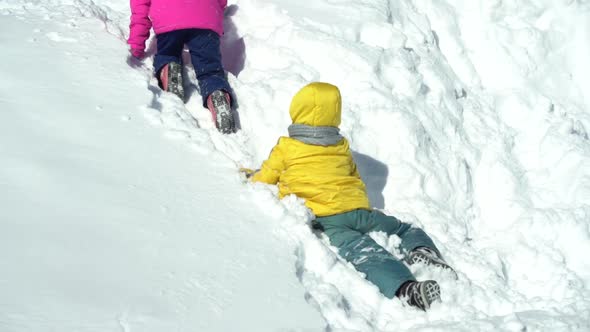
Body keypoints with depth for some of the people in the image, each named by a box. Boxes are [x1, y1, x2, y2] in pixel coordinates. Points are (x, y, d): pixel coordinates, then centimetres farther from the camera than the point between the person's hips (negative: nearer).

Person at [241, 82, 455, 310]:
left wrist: (249, 176, 45)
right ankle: (422, 250, -12)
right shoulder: (342, 148, 26)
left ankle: (404, 288, -51)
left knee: (362, 253, -25)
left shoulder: (285, 149, 13)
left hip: (324, 220, -4)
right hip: (358, 209, 4)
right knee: (407, 230, 22)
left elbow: (264, 178, 24)